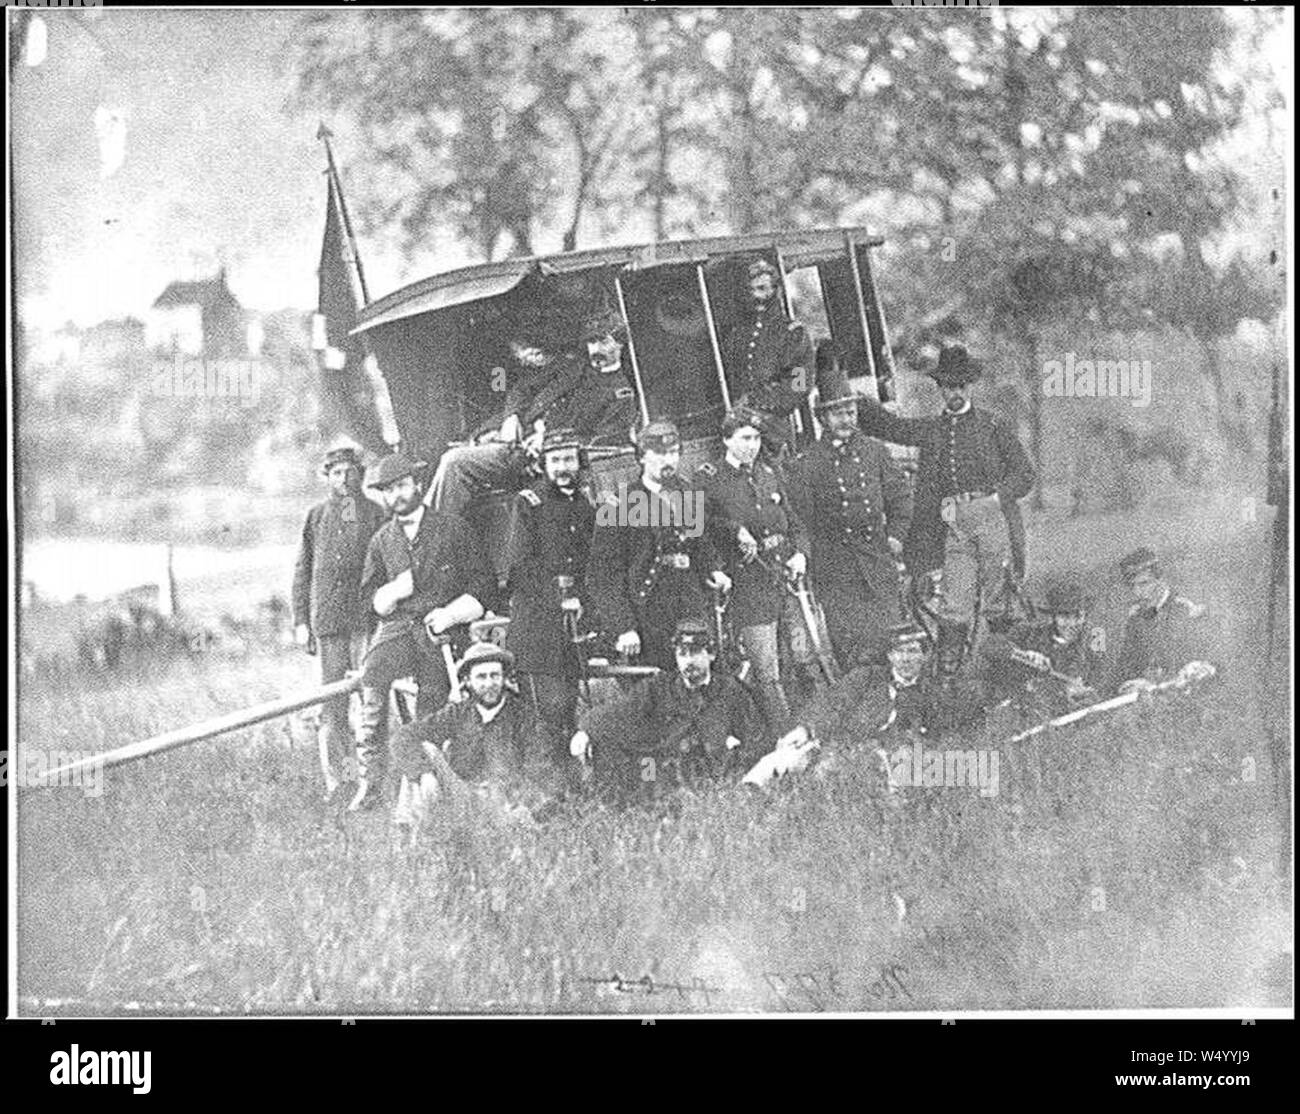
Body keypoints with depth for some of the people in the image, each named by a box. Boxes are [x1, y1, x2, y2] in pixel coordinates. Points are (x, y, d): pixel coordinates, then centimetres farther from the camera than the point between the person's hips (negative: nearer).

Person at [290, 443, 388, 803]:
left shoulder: (375, 514, 8)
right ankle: (335, 779, 1)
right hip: (327, 620, 1)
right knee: (332, 700, -1)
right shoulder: (315, 517, 12)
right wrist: (300, 621, 6)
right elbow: (302, 571, 13)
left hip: (368, 618, -1)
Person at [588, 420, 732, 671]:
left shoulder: (690, 496, 12)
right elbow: (604, 577, -8)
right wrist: (623, 629, -15)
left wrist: (713, 571, 6)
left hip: (691, 619, 5)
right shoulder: (618, 507, -6)